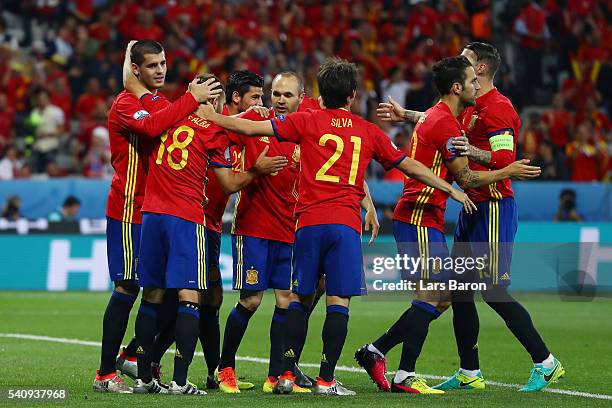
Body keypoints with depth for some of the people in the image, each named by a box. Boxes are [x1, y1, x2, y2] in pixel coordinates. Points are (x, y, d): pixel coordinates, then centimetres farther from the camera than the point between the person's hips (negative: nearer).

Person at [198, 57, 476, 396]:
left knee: (300, 297, 9)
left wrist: (212, 116, 17)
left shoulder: (307, 122, 6)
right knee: (338, 301, -2)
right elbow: (409, 166, 17)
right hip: (346, 224, 0)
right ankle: (326, 380, -6)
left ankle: (287, 374, 7)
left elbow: (252, 128, 4)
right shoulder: (369, 132, 11)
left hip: (309, 222, 1)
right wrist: (452, 190, 26)